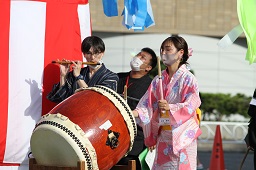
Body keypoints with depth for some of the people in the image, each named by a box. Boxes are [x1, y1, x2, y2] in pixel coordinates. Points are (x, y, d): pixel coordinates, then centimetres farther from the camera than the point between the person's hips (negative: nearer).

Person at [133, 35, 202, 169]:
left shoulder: (188, 79, -5)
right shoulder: (159, 80, 12)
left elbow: (191, 106, -15)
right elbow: (148, 104, 7)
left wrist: (170, 107, -29)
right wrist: (132, 113, -9)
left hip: (182, 137, -5)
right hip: (163, 136, 5)